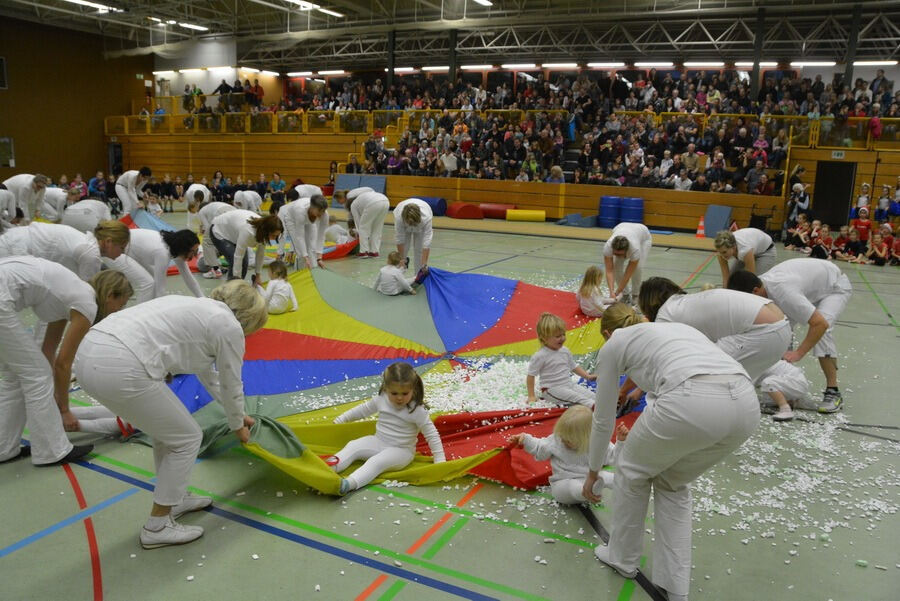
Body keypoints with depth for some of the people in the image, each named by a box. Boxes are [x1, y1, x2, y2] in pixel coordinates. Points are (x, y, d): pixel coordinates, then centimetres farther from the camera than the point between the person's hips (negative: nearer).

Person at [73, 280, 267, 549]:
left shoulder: (197, 309, 28)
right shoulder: (229, 326, 3)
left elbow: (209, 376, 39)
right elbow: (232, 387, 14)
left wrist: (239, 414, 49)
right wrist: (238, 426, 34)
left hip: (90, 355, 9)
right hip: (120, 368, -9)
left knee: (168, 429, 27)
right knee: (187, 438, 11)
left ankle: (174, 498, 42)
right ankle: (158, 526, 21)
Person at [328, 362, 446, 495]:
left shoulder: (417, 411, -18)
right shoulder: (382, 399, -4)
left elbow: (432, 434, -12)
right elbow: (363, 409, 13)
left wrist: (440, 460, -15)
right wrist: (341, 419, 21)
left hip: (401, 450, -6)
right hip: (378, 442, 6)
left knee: (376, 462, -31)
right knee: (353, 446, -15)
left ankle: (349, 483, -48)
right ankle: (331, 466, -36)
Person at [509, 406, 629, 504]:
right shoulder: (556, 440, 1)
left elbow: (613, 457, 0)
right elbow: (540, 449, 16)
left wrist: (621, 441, -16)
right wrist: (525, 439, 3)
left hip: (589, 479, 2)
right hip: (563, 483, -2)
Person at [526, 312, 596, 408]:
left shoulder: (565, 351, 9)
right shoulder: (540, 356, -12)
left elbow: (574, 367, 23)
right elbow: (530, 376, -8)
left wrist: (588, 376, 14)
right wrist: (531, 396, -8)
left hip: (569, 385, 7)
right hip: (552, 389, -7)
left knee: (589, 394, -16)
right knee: (575, 397, -30)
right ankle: (593, 406, -45)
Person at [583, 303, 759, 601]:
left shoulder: (613, 345, 22)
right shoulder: (674, 327, 38)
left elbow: (604, 420, 29)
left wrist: (592, 472, 44)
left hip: (694, 403, -6)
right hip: (745, 403, 6)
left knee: (632, 472, 27)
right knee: (672, 483, 31)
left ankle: (623, 556, 44)